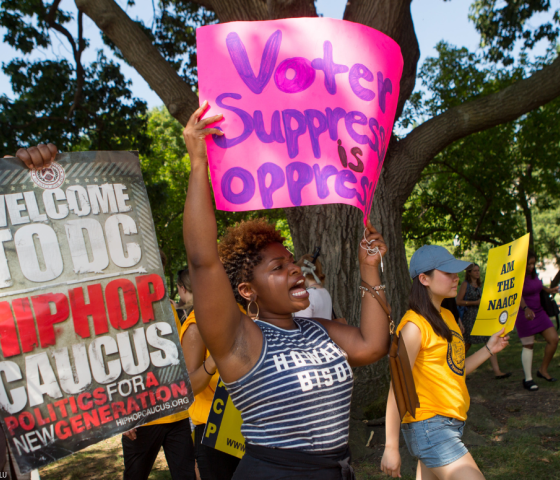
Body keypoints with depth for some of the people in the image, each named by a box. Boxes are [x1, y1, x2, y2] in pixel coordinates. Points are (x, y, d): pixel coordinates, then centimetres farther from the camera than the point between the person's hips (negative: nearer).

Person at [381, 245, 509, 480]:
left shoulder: (447, 317, 12)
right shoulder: (415, 325, -16)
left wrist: (488, 350, 13)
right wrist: (391, 447, -19)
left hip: (451, 422, 9)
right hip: (428, 425, -9)